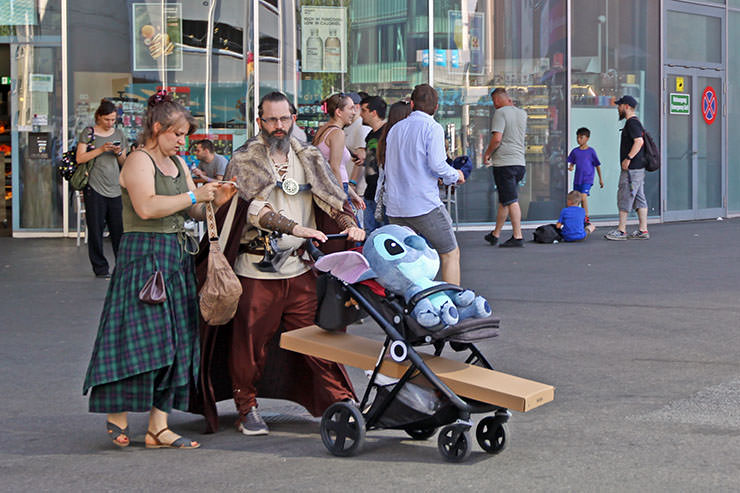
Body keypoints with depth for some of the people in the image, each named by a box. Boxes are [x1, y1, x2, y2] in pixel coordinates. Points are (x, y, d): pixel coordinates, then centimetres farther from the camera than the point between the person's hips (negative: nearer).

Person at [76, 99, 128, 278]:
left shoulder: (119, 134, 14)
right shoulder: (88, 133, 3)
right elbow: (80, 158, -5)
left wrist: (119, 153, -3)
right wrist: (101, 149, -14)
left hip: (115, 188, 3)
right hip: (95, 188, -3)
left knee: (119, 228, -1)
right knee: (96, 229, 0)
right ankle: (100, 268, 9)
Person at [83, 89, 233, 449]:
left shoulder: (177, 163, 18)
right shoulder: (138, 161, -8)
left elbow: (195, 212, 18)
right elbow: (147, 206, -24)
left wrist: (215, 200, -2)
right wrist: (193, 196, -19)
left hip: (175, 257, 9)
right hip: (143, 254, -9)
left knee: (173, 343, 4)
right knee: (142, 337, -11)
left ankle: (158, 427, 6)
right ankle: (117, 415, 5)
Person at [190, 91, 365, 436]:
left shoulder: (309, 159, 13)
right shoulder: (245, 161, -1)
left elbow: (330, 197, 8)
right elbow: (254, 207, -15)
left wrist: (349, 224, -13)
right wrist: (295, 228, -28)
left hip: (301, 268, 3)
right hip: (257, 269, -3)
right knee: (251, 342, 3)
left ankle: (339, 401, 10)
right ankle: (247, 410, 17)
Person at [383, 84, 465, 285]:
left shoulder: (395, 129, 14)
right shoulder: (432, 128, -5)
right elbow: (436, 164, -16)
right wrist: (455, 176, 3)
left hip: (395, 209, 6)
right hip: (424, 205, -6)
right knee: (450, 254, 4)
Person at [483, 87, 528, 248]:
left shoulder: (500, 113, -9)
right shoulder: (522, 113, 12)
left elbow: (497, 138, -19)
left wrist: (487, 153, -3)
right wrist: (512, 105, 26)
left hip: (504, 162, -7)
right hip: (520, 162, 7)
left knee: (511, 201, -7)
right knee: (504, 200, 15)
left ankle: (518, 236, -10)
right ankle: (495, 234, 22)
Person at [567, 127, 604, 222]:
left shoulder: (591, 151, -4)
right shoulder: (575, 151, 6)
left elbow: (597, 165, 3)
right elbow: (571, 163, 13)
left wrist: (600, 179, 8)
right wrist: (570, 167, -12)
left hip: (587, 179, -5)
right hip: (577, 179, 5)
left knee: (583, 196, -22)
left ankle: (587, 217, -13)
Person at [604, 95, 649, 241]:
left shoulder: (632, 122, -13)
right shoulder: (634, 122, 18)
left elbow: (639, 141, -25)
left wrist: (628, 158, -23)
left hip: (632, 168, -10)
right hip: (639, 168, 10)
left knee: (624, 197, -6)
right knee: (639, 198, 9)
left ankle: (621, 231, -3)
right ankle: (643, 230, 9)